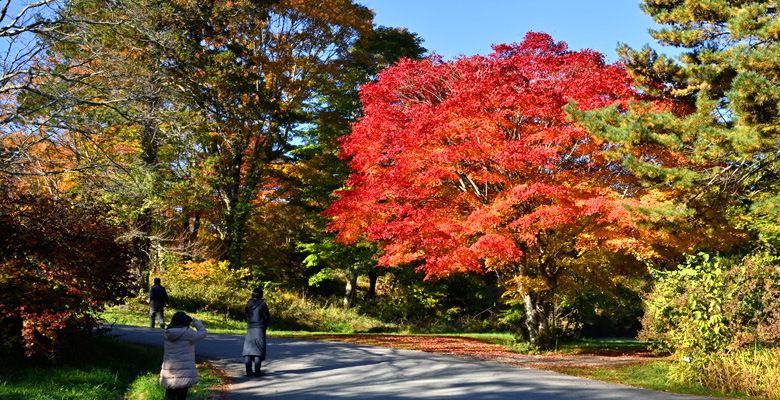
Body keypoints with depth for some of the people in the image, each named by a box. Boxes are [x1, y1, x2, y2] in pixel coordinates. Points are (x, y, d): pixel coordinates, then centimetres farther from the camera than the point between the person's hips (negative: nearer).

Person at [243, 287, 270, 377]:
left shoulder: (248, 304, 7)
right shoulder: (262, 304, -7)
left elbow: (248, 316, 13)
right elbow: (267, 317, -2)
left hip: (249, 329, 5)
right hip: (260, 329, -5)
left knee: (248, 350, 7)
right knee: (259, 350, -2)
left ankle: (249, 371, 6)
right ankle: (257, 371, -4)